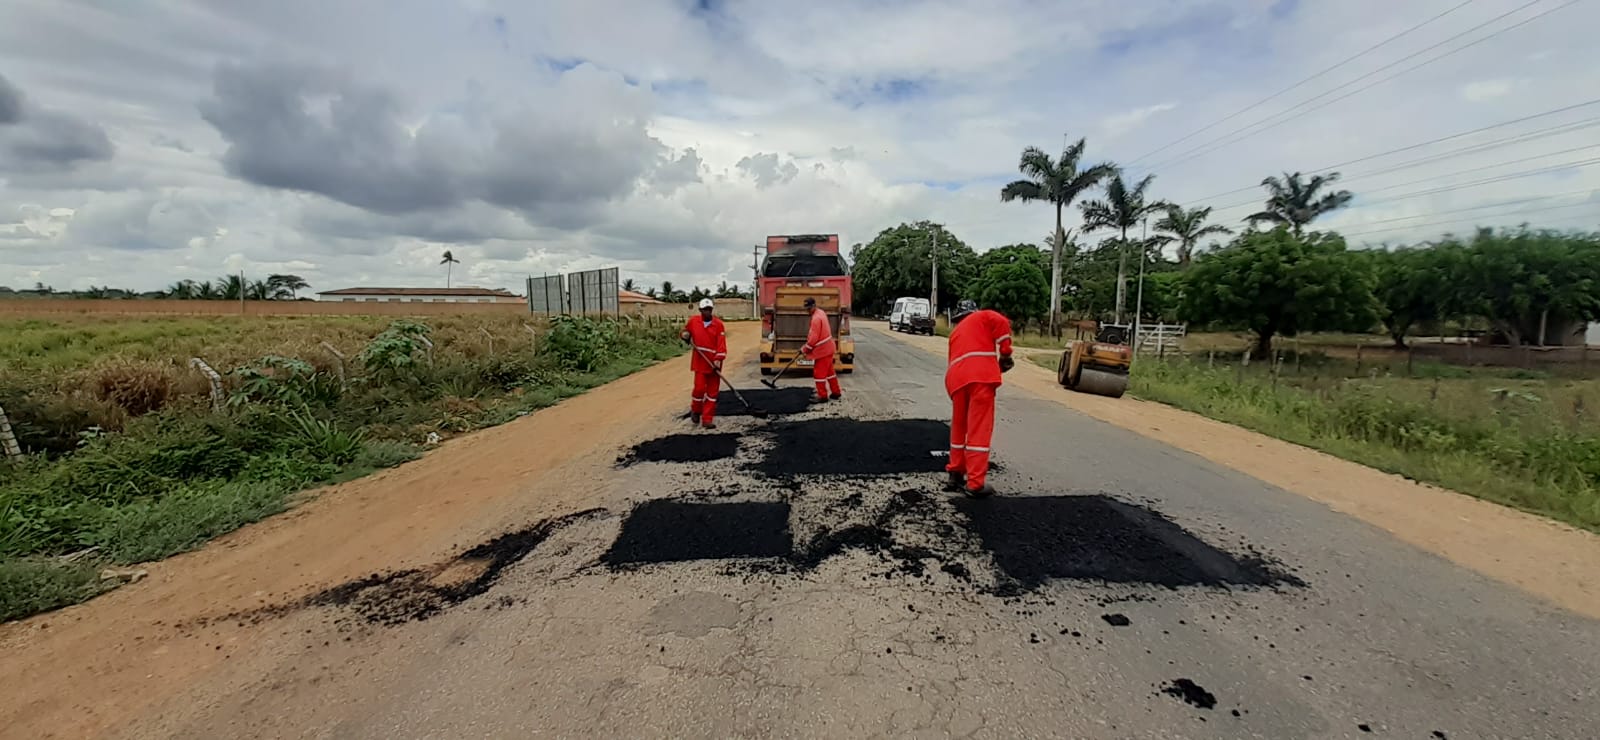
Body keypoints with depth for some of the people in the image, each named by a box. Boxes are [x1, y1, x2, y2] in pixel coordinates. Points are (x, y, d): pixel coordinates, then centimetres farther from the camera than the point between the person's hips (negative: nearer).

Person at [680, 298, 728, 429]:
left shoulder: (718, 324, -3)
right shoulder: (693, 321, 3)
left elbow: (721, 343, -9)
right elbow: (685, 331, 21)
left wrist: (718, 359, -21)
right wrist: (685, 335, -3)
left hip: (714, 363, 0)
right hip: (699, 361, 0)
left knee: (712, 391, 3)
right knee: (700, 388, -7)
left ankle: (707, 419, 12)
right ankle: (695, 410, 22)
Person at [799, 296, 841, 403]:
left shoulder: (816, 318, -22)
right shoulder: (821, 312, 9)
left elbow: (814, 338, -23)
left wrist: (805, 349, -13)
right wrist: (809, 335, 10)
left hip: (822, 350, -10)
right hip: (827, 347, 10)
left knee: (819, 373, -1)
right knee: (829, 371, 17)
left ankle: (822, 396, 6)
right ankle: (835, 393, 25)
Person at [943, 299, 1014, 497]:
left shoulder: (955, 332, 37)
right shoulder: (984, 316, 23)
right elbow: (1002, 323, 2)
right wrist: (1005, 353, 8)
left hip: (956, 377, 5)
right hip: (980, 373, -5)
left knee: (959, 427, 20)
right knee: (979, 428, -4)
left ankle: (956, 474, 28)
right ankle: (976, 484, -4)